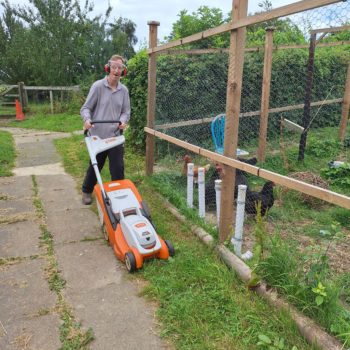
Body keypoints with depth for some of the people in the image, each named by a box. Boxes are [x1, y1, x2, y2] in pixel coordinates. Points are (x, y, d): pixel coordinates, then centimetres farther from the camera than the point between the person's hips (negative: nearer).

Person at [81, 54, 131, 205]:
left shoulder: (124, 90, 4)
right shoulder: (98, 86, -7)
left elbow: (126, 111, 7)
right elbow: (86, 107, -6)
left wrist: (123, 120, -15)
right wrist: (87, 119, -26)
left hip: (116, 136, 2)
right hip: (98, 135, -2)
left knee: (118, 168, 2)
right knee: (95, 166, 13)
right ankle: (87, 191, 37)